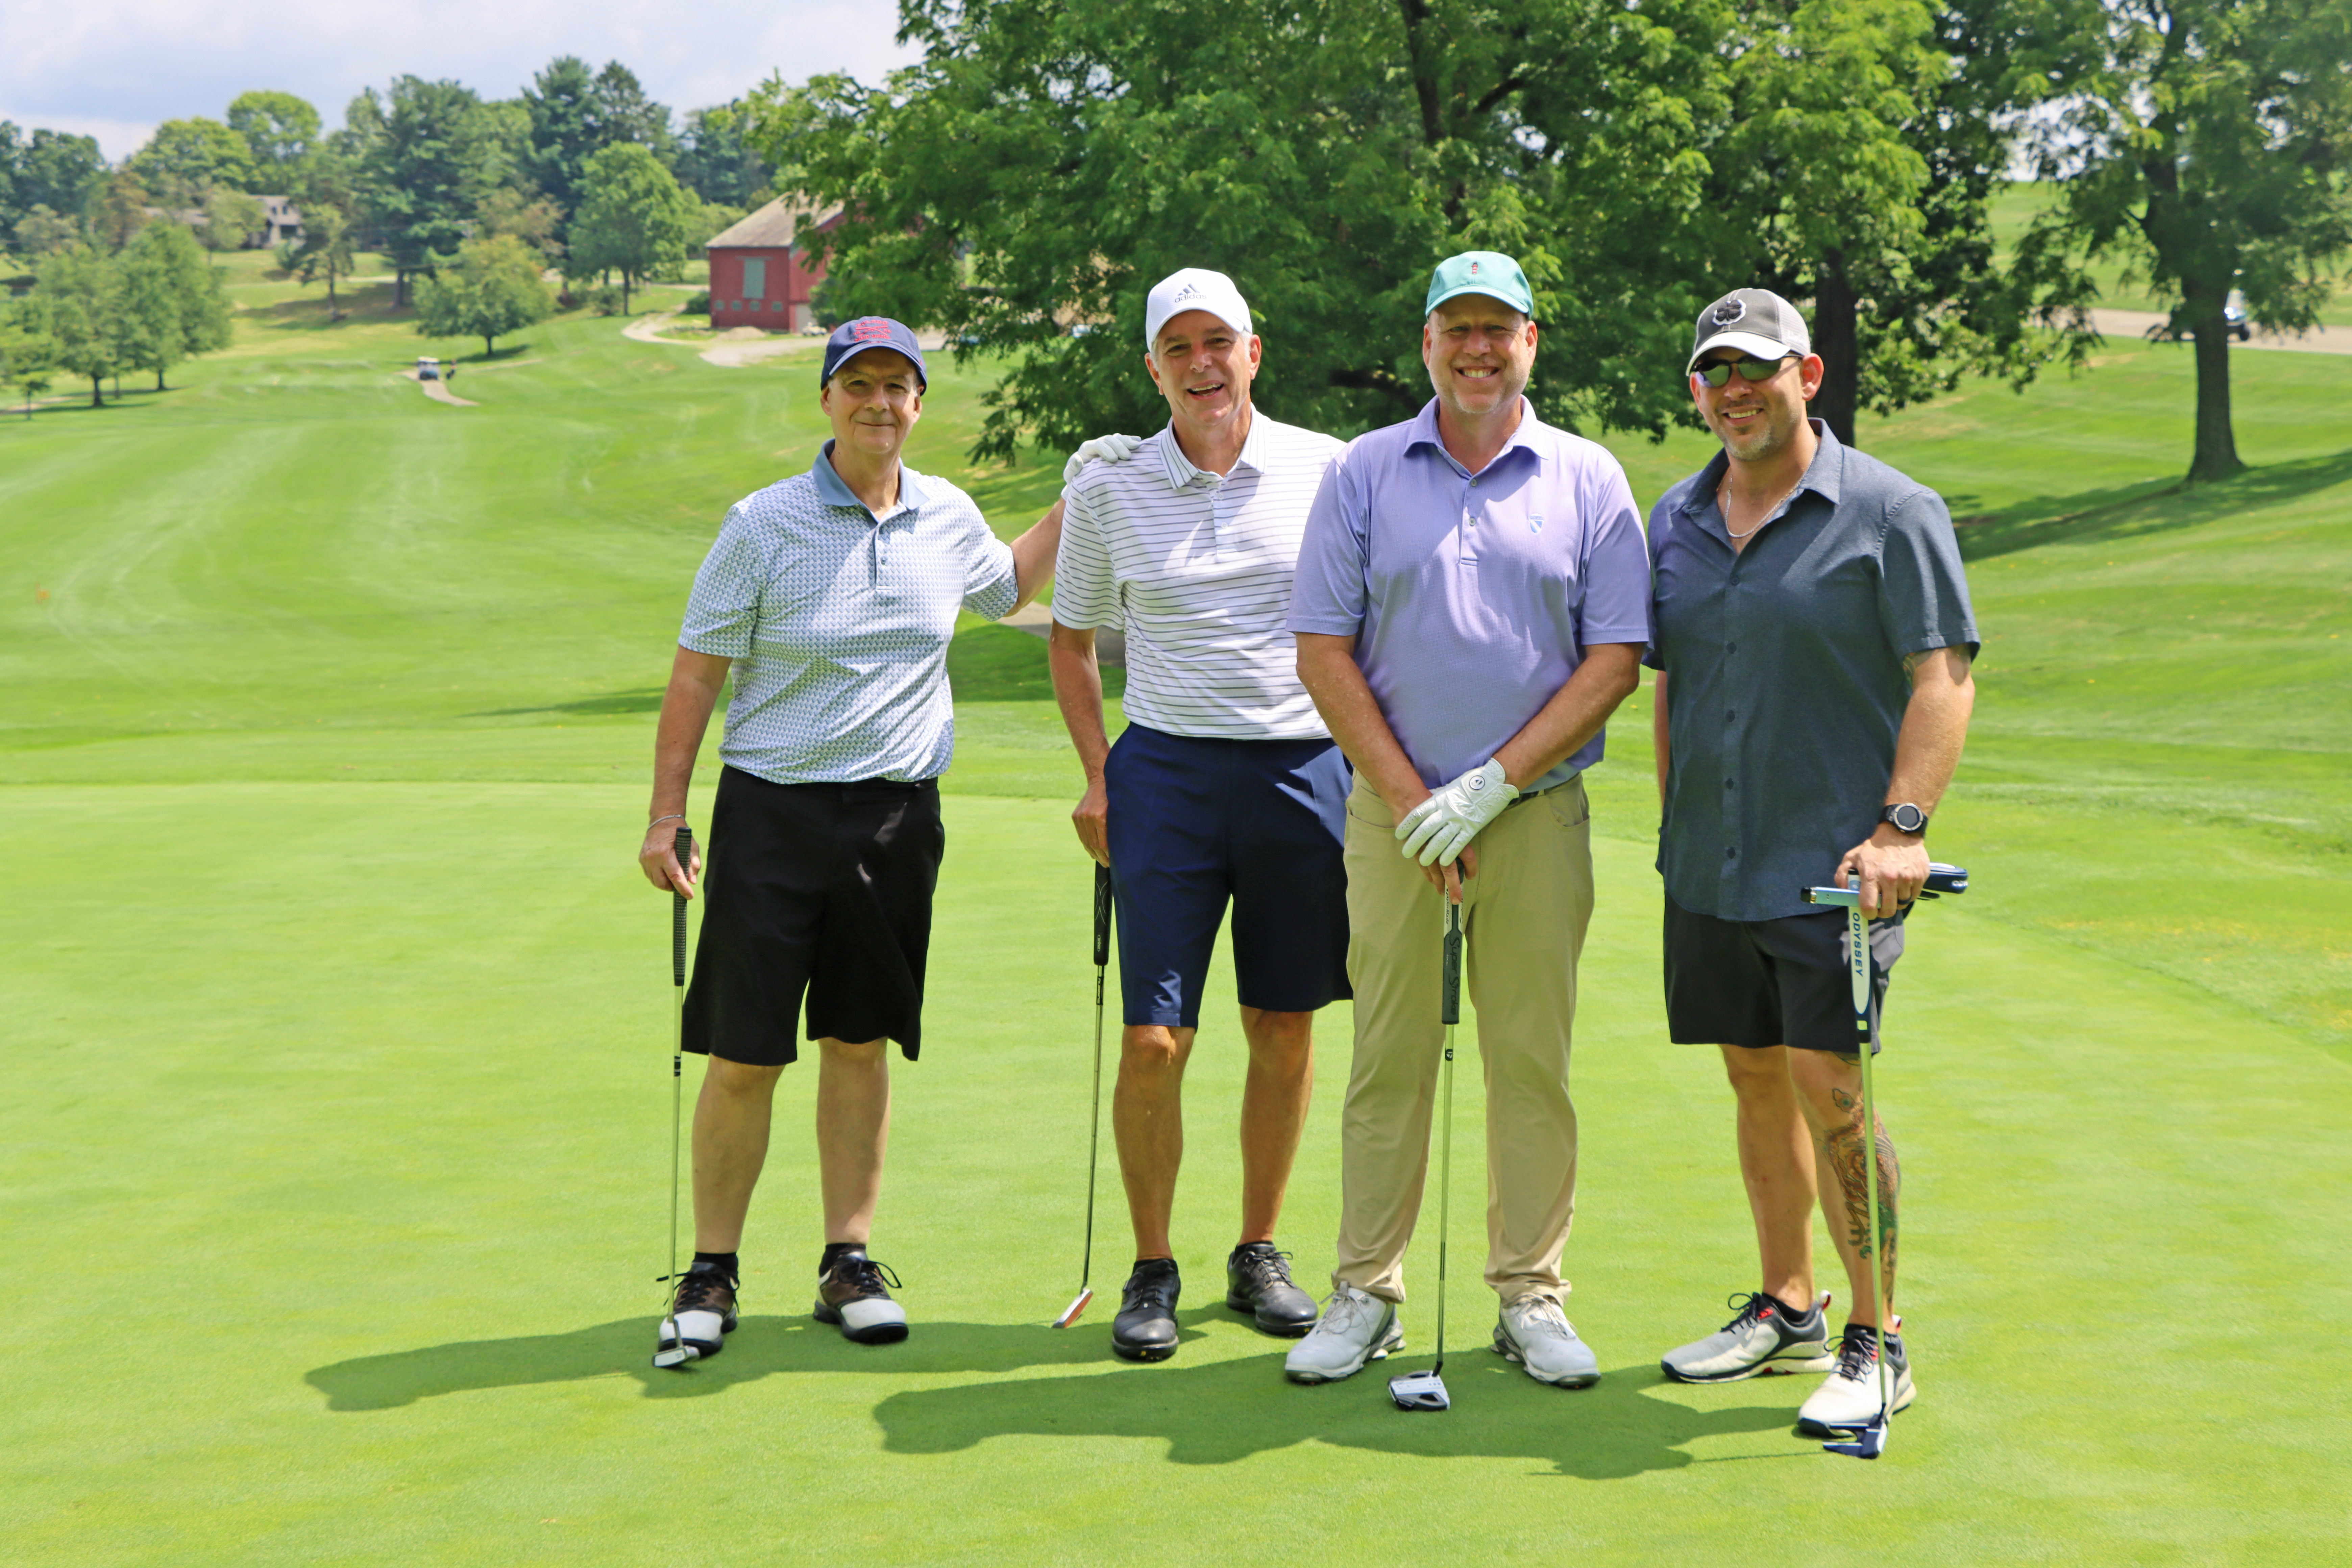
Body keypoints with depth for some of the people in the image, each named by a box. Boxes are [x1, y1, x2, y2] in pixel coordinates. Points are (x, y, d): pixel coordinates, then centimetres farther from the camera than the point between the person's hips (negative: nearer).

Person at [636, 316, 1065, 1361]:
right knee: (744, 1057, -2)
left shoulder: (950, 519, 7)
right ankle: (711, 1274, 10)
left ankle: (848, 1264, 18)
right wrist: (665, 816, -6)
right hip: (773, 810, -3)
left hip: (897, 816, 3)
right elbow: (697, 675, -3)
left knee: (860, 1045, 9)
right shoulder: (765, 525, -5)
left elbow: (1007, 586, 31)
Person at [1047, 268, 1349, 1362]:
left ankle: (1258, 1251, 23)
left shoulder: (1326, 471, 1)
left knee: (1286, 1030, 7)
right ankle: (1151, 1271, 8)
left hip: (1304, 768, 1)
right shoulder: (1109, 489, 2)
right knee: (1153, 1037, -6)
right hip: (1167, 770, -1)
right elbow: (1072, 633, 14)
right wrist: (1096, 771, 4)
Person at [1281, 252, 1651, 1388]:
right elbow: (1323, 652, 1)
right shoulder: (1363, 475, 4)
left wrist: (1491, 786, -9)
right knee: (1387, 1059, 3)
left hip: (1537, 813, 0)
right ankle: (1365, 1294, 12)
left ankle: (1531, 1296, 12)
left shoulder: (1588, 482, 4)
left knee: (1533, 1061, 3)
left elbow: (1615, 660, -1)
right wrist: (1410, 798, -7)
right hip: (1395, 812, 0)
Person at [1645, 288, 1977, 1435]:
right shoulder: (1676, 521, 12)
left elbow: (1944, 673, -10)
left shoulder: (1890, 512, -6)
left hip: (1832, 862, -6)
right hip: (1710, 866, 6)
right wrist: (1676, 832, 14)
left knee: (1829, 1087, -10)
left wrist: (1902, 825, -19)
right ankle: (1787, 1311, 25)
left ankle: (1875, 1344, 0)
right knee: (1755, 1078, 12)